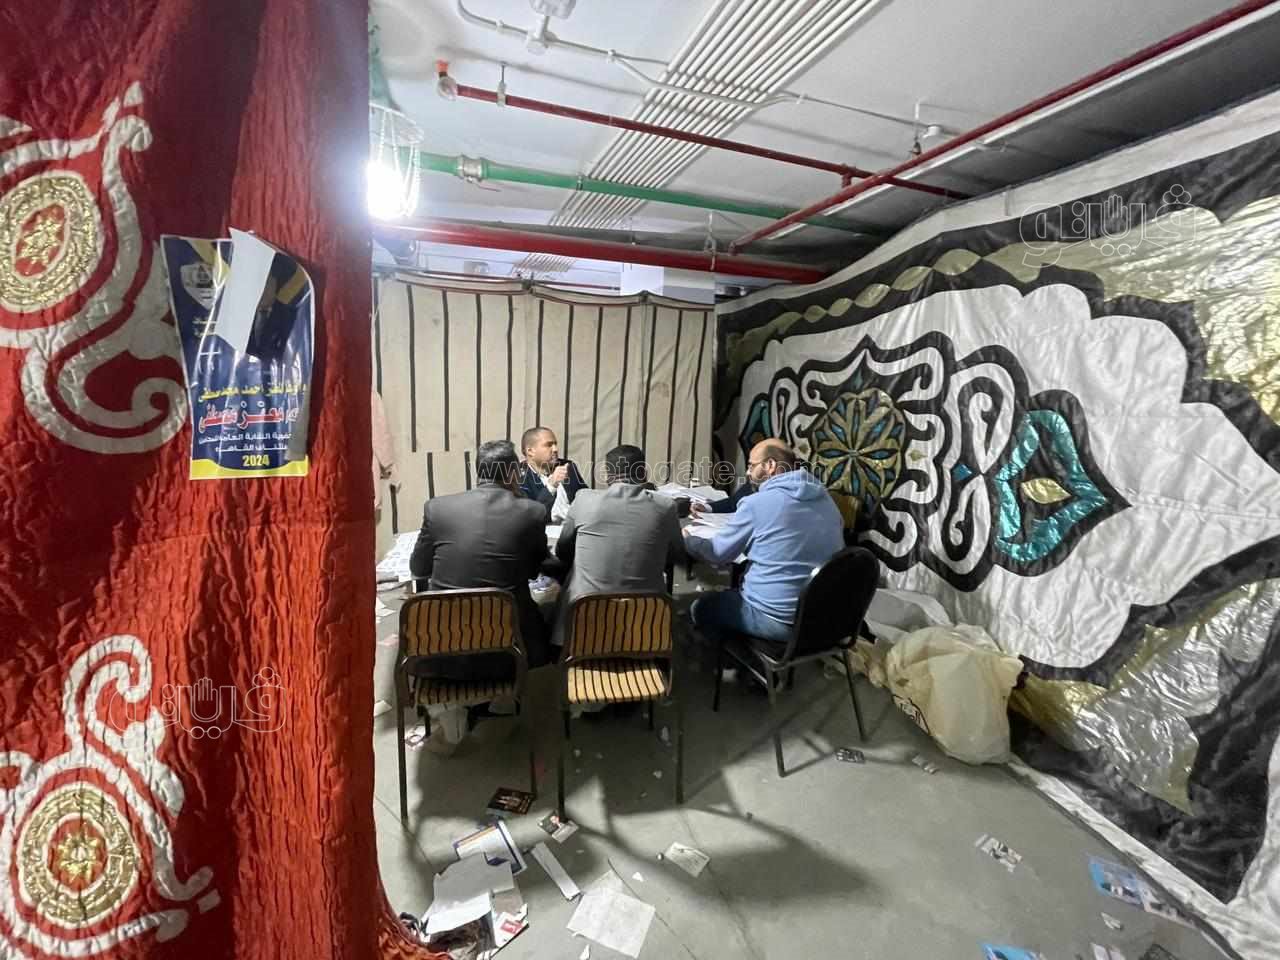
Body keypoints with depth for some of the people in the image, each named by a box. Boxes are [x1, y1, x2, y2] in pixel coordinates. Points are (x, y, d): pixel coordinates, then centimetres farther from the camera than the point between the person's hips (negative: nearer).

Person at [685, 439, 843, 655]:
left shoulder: (757, 503, -15)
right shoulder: (825, 498, 4)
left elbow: (717, 553, -3)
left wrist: (687, 539, 16)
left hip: (778, 619, -7)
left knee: (701, 607, 16)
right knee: (731, 593, 28)